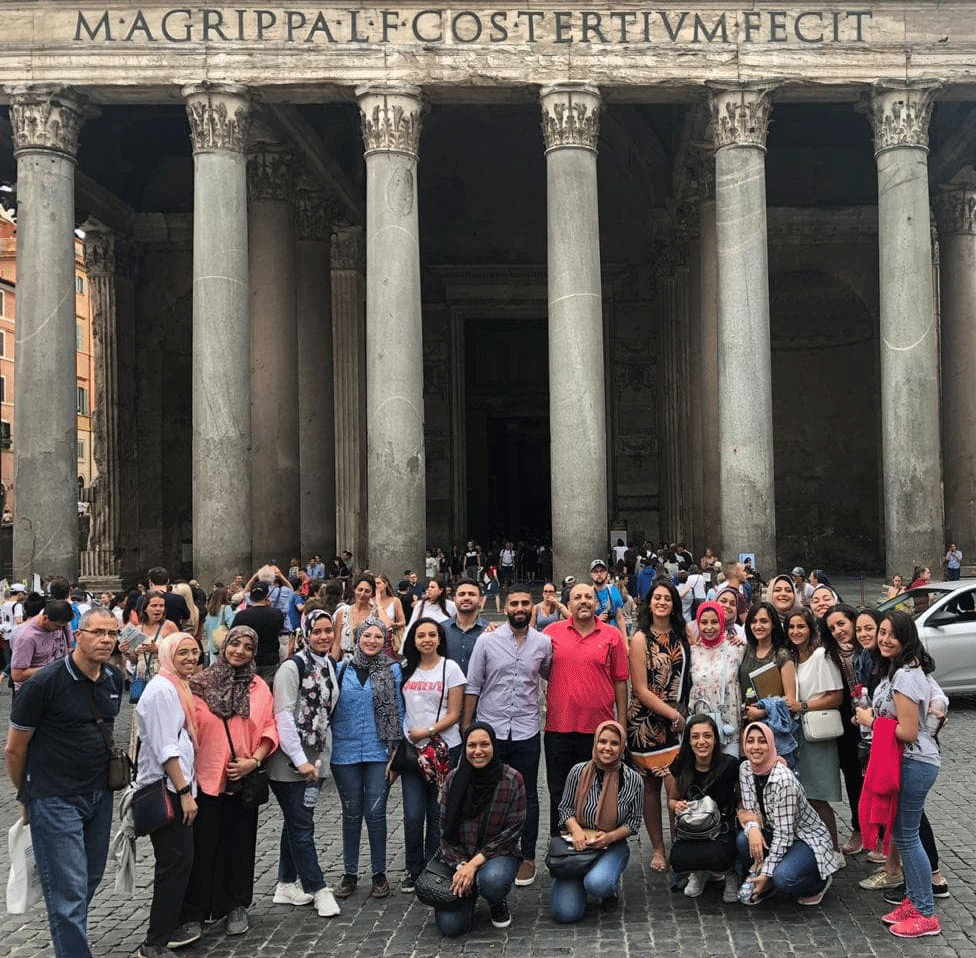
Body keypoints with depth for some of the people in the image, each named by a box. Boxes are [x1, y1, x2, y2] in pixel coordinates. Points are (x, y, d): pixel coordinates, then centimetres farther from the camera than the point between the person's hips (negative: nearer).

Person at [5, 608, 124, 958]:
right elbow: (15, 749, -6)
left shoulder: (114, 678, 2)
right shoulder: (43, 683, -17)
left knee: (90, 880, 17)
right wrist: (26, 797, 5)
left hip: (100, 796, 6)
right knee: (70, 892, -5)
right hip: (55, 801, -6)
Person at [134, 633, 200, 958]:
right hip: (167, 788, -10)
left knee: (175, 862, 16)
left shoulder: (178, 687, 16)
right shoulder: (162, 689, -14)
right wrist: (184, 792, -20)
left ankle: (168, 928, 26)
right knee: (177, 862, -9)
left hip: (176, 787, 10)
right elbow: (165, 747, -20)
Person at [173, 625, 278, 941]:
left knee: (240, 844, 12)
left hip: (243, 779, 2)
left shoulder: (259, 687, 6)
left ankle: (237, 907, 27)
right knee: (202, 847, 0)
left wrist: (254, 761, -10)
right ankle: (192, 916, 7)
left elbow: (269, 728, 3)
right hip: (205, 777, -2)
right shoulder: (200, 683, -2)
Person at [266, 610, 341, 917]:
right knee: (302, 825, -2)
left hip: (316, 759, 7)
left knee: (296, 821, 15)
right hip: (290, 762, -7)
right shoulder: (293, 667, -14)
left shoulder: (330, 666, 9)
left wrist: (322, 757, 11)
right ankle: (318, 889, 5)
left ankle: (287, 885, 25)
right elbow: (283, 716, -17)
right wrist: (300, 760, -18)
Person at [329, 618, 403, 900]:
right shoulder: (341, 670, 5)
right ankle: (349, 873, 22)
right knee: (351, 814, 10)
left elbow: (398, 710, 4)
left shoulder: (393, 670, 2)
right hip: (345, 752, 1)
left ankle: (379, 874, 15)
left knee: (375, 813, 0)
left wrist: (397, 749, -1)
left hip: (379, 752, -1)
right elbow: (331, 709, 10)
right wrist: (327, 748, 6)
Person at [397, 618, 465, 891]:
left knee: (437, 814, 3)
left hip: (444, 748, -2)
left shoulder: (450, 668, -1)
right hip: (411, 749, 2)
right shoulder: (405, 669, 8)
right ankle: (413, 870, 15)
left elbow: (454, 714, -4)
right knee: (413, 815, -1)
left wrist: (427, 732, -14)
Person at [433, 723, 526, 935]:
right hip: (460, 858, 2)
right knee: (450, 925, -16)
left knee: (492, 879, -38)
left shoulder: (511, 780, -10)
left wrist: (475, 862, -16)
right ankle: (469, 898, 21)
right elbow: (445, 829, 3)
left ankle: (498, 903, 1)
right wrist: (460, 865, -12)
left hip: (499, 855, -2)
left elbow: (512, 830, -9)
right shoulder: (453, 780, -2)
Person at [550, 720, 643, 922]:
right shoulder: (579, 772, -6)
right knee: (565, 913, -14)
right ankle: (576, 882, 22)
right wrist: (576, 830, -16)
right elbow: (565, 807, 3)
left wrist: (610, 836, -16)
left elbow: (634, 821, 1)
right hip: (578, 843, 1)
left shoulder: (633, 780, -6)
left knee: (597, 884, -35)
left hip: (612, 846, -1)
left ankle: (611, 888, 6)